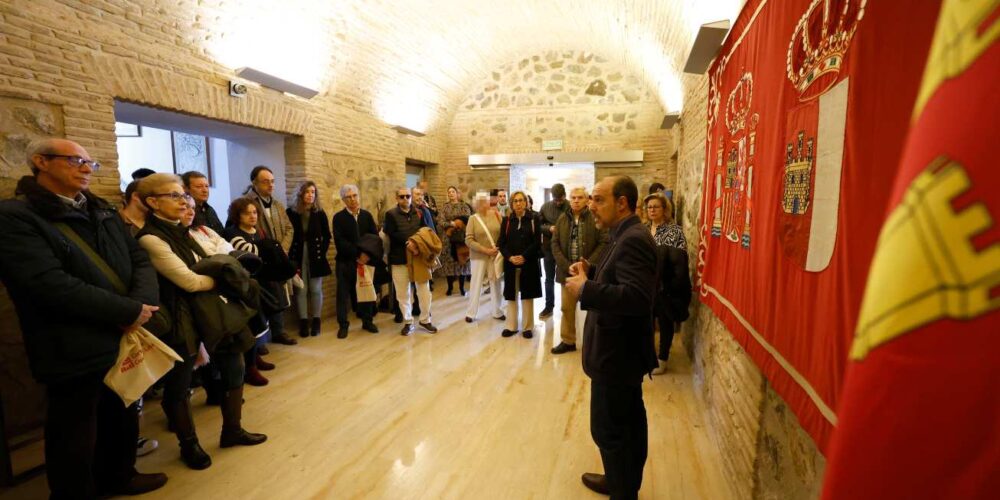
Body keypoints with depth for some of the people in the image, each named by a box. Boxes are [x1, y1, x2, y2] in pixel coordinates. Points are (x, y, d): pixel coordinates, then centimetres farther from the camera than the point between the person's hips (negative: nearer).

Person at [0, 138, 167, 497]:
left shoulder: (103, 212, 11)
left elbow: (140, 260, 3)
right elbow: (53, 285, -24)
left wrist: (142, 304, -17)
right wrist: (130, 312, -21)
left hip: (126, 340, 7)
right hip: (74, 352, -7)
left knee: (124, 418, 24)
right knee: (75, 437, 11)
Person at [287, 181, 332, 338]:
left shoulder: (320, 213, 2)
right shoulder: (291, 212, -2)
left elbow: (327, 236, 5)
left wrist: (321, 253, -5)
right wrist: (292, 257, -7)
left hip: (315, 257, 1)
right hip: (298, 256, -1)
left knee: (315, 289, 4)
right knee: (301, 290, 0)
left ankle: (316, 321, 13)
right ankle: (303, 322, 8)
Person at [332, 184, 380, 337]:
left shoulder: (367, 215, 7)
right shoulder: (338, 217, -2)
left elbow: (375, 237, 1)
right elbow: (340, 242, -12)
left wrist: (367, 254, -14)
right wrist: (357, 255, -16)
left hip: (366, 260, 2)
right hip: (345, 261, -2)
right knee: (344, 293, 2)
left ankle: (367, 321, 21)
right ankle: (343, 324, 13)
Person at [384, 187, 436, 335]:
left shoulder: (418, 212, 10)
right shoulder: (391, 214, 0)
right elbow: (392, 234, -10)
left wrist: (417, 244, -13)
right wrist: (407, 243, -18)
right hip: (399, 258, -2)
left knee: (424, 289, 4)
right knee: (403, 292, 6)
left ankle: (425, 320, 20)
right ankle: (408, 322, 20)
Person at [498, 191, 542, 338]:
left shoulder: (533, 220, 1)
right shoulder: (506, 221, 6)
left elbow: (537, 242, -5)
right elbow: (501, 243, 3)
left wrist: (524, 257, -16)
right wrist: (510, 257, -14)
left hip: (529, 263, -2)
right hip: (511, 263, 2)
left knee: (527, 295, 5)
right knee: (511, 296, 7)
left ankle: (527, 327, 15)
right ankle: (511, 326, 18)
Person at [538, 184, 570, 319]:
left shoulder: (571, 207, -8)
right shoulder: (545, 207, 1)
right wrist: (549, 228, -14)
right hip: (549, 248, 3)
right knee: (549, 279, 13)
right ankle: (549, 306, 26)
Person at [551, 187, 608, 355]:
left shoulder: (596, 218, -4)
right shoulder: (562, 219, 8)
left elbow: (604, 243, -8)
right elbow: (555, 243, 4)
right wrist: (566, 266, -8)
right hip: (567, 271, 4)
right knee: (567, 308, 12)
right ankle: (568, 340, 26)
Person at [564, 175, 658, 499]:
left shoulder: (633, 240, -23)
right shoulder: (626, 236, 9)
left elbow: (637, 297, -33)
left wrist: (585, 289, -28)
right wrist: (591, 270, 3)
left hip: (617, 354, -10)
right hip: (623, 350, 10)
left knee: (608, 430, 4)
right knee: (629, 423, 23)